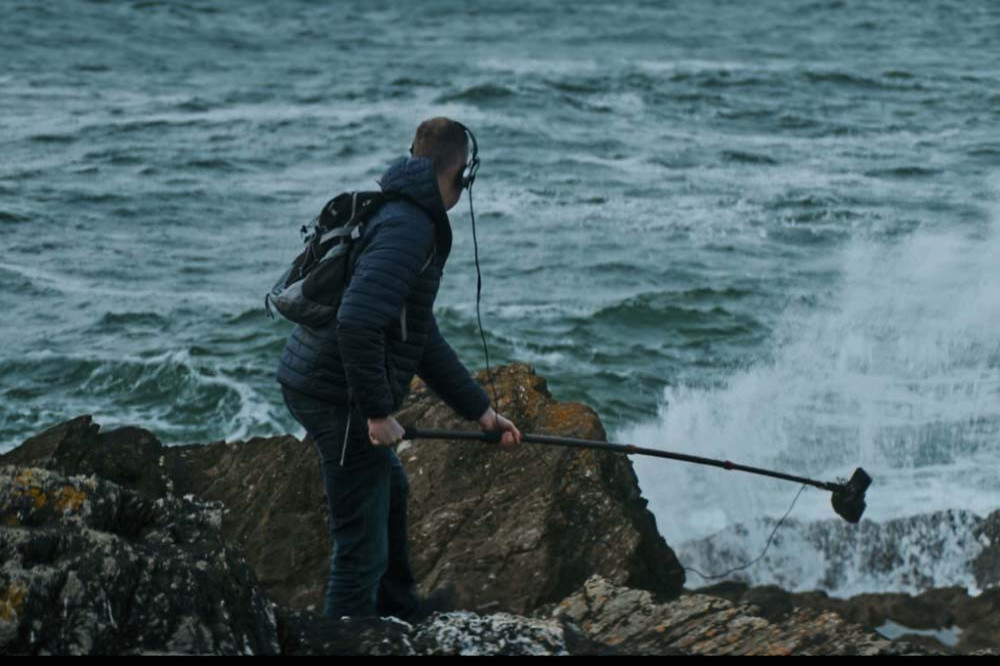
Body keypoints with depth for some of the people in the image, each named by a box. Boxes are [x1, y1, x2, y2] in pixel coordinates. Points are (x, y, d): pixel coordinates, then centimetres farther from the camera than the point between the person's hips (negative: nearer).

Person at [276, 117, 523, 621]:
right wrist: (378, 410, -23)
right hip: (337, 396, -11)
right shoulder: (409, 228, -17)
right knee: (362, 545, -5)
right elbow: (357, 321, -30)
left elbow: (422, 337, 21)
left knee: (390, 487, 33)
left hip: (313, 384, 11)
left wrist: (480, 409, 20)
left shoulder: (404, 218, 17)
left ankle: (398, 607, 52)